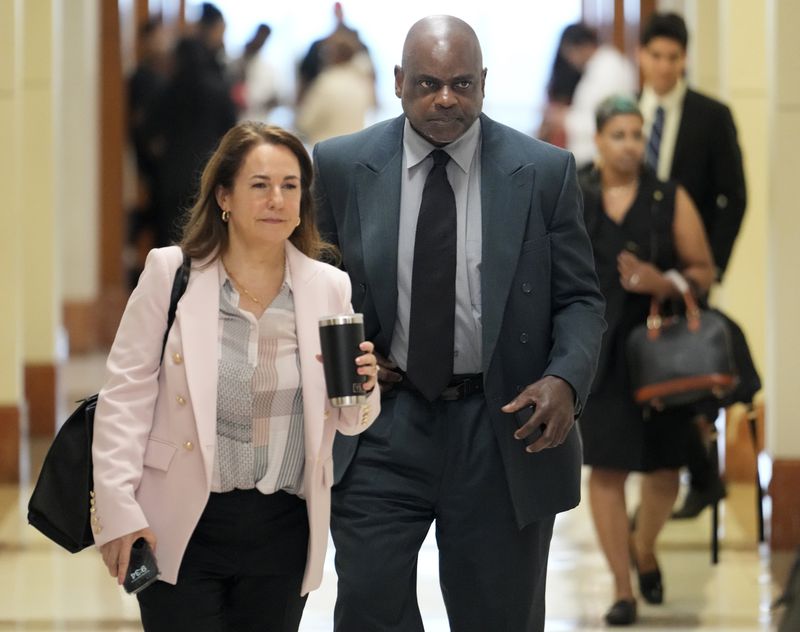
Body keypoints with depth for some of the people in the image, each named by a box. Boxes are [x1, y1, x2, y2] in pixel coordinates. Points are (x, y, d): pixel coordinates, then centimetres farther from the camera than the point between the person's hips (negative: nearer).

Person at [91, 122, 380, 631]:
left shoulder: (330, 287, 4)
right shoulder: (171, 274, -3)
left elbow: (348, 422, 12)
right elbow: (127, 394, -4)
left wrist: (361, 388, -11)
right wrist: (118, 510, -12)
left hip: (282, 531, 3)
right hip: (182, 528, -2)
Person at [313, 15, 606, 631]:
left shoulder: (545, 172, -2)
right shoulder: (342, 166, 0)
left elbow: (579, 298, 1)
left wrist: (565, 379, -17)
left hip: (504, 428, 0)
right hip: (384, 427, 0)